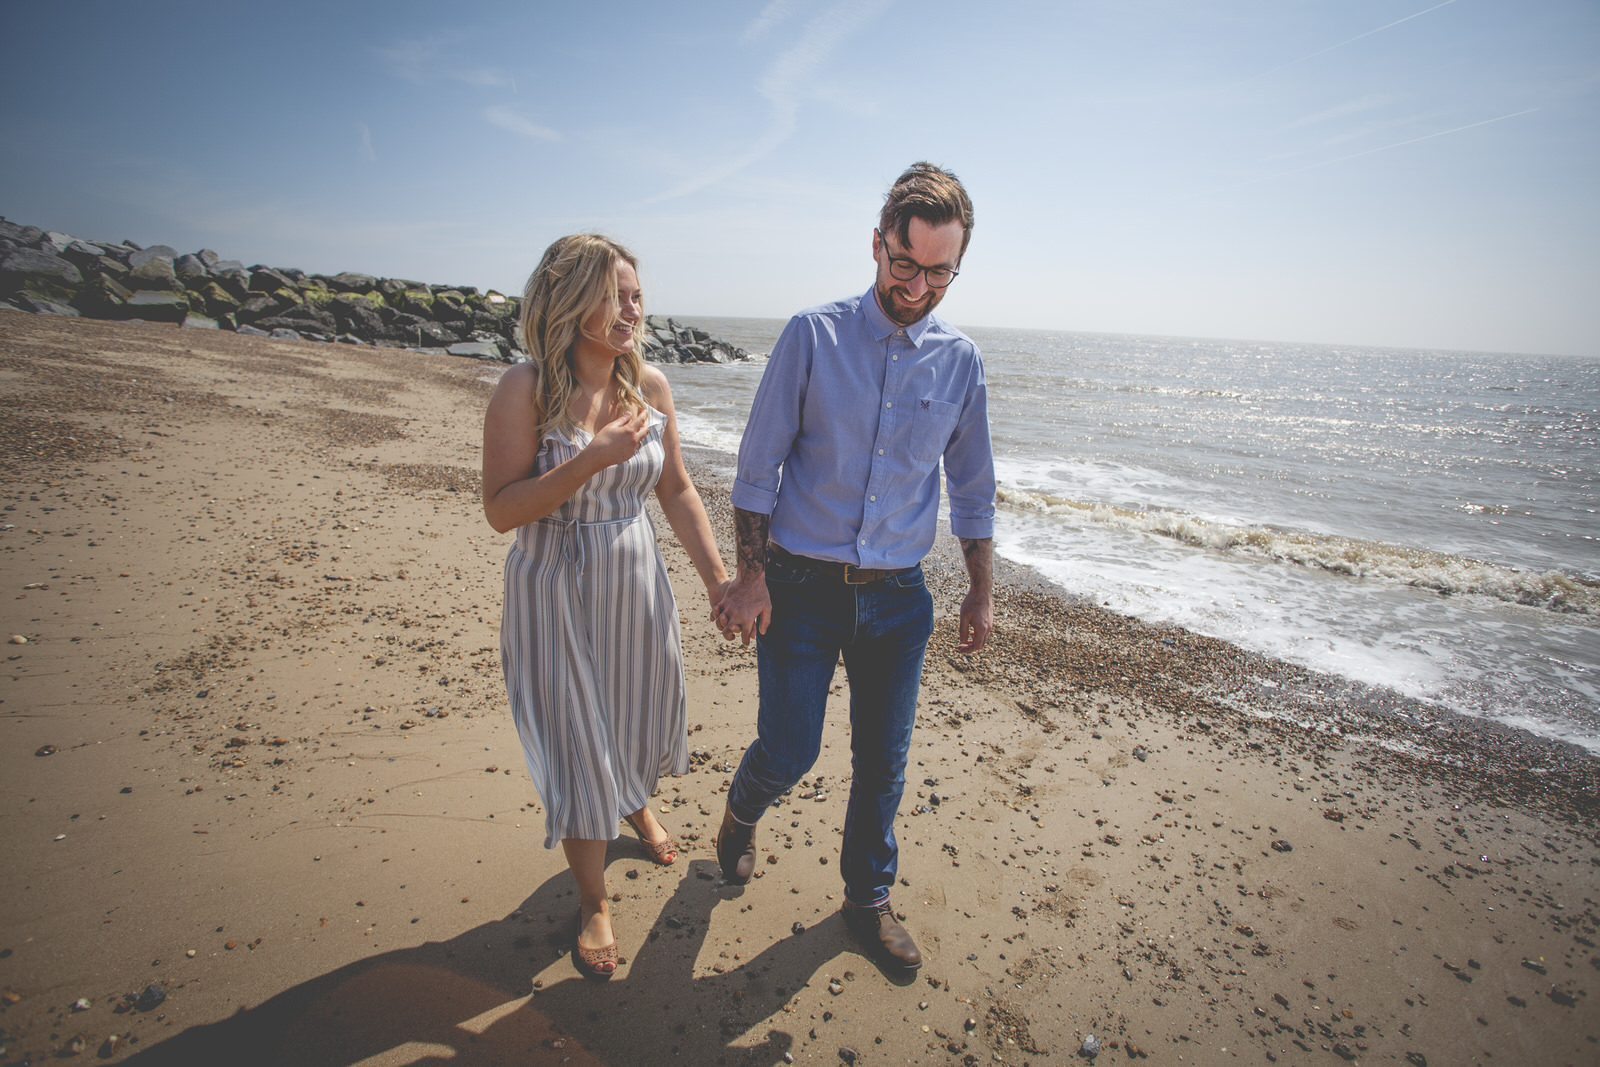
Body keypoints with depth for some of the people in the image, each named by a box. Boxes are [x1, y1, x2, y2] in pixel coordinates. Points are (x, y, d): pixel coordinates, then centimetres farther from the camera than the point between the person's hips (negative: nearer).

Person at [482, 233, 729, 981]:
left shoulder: (649, 384, -4)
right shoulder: (525, 391, -17)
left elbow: (675, 488, 3)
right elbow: (501, 510, -18)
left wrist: (717, 577, -1)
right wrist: (593, 458, -29)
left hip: (636, 582, 4)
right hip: (555, 592, -4)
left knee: (641, 718, 21)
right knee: (577, 746, 7)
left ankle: (637, 803, 58)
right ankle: (593, 904, 31)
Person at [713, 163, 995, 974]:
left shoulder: (960, 360, 3)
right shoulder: (812, 336, -6)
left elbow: (972, 487, 12)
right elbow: (758, 465, -5)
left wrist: (981, 591, 11)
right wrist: (750, 577, -9)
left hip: (898, 598, 3)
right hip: (802, 586, -2)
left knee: (883, 763, 13)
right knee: (789, 751, 4)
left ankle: (868, 898, 38)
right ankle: (740, 816, 42)